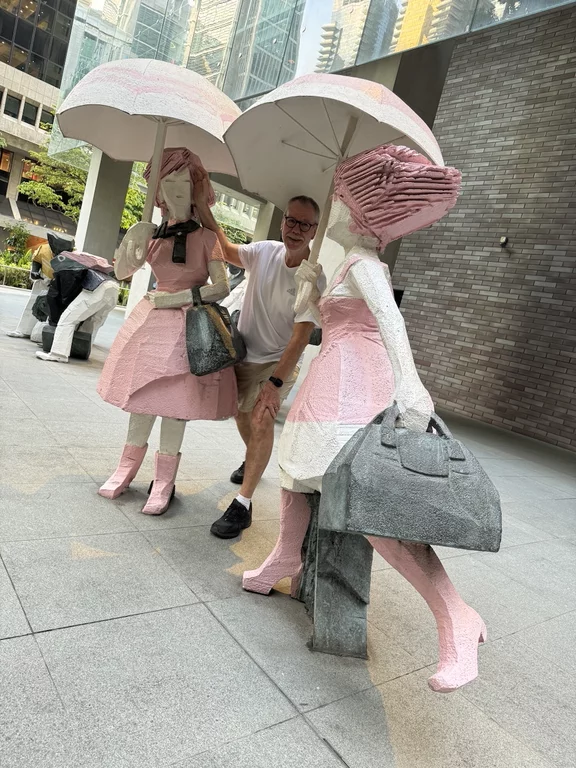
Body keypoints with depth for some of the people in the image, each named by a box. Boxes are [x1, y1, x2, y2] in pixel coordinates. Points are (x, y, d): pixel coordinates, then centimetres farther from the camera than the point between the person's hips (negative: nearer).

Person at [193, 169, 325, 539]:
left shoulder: (315, 280, -21)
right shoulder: (265, 251, -9)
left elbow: (301, 336, -26)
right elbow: (225, 249, 6)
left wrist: (275, 382, -32)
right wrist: (201, 204, -1)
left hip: (279, 361, -5)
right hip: (242, 352, 5)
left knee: (262, 420, -23)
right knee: (242, 414, 21)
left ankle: (243, 504, -13)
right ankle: (253, 461, 52)